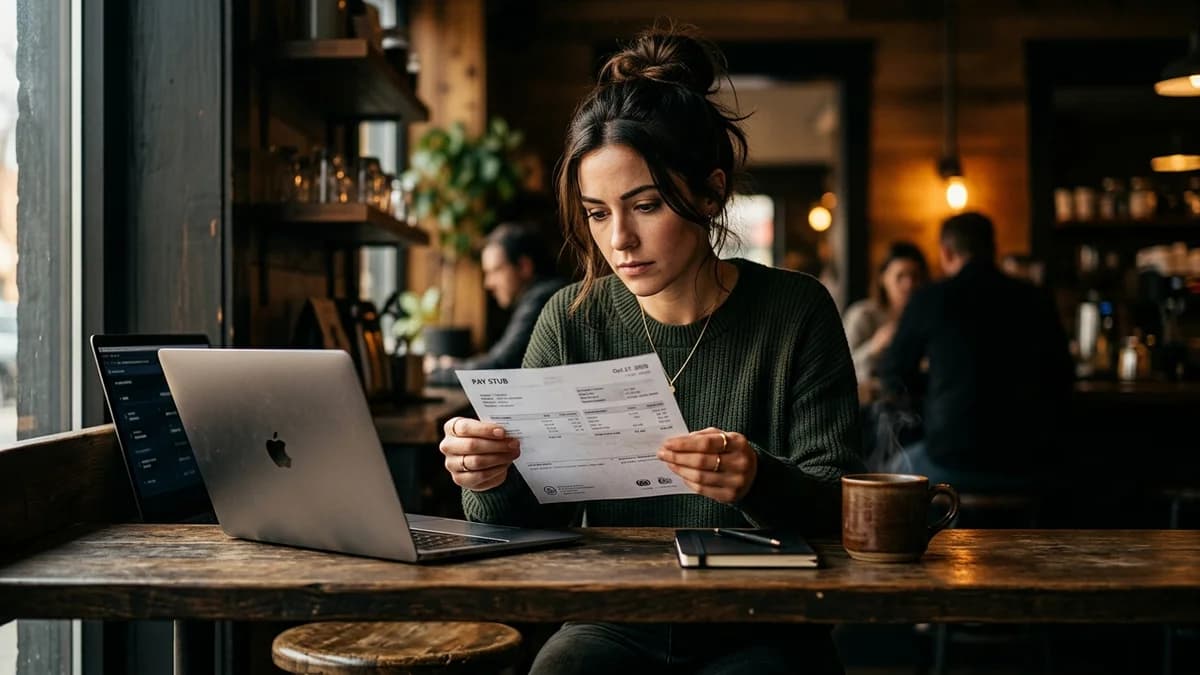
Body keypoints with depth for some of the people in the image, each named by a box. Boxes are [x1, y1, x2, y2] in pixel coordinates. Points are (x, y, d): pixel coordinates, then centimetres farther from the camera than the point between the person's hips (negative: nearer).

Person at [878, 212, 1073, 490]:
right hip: (1024, 467, 4)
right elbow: (1061, 380, 12)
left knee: (893, 467, 25)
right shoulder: (1036, 301, 4)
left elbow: (894, 383, 7)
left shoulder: (930, 299, -4)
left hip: (951, 463, -3)